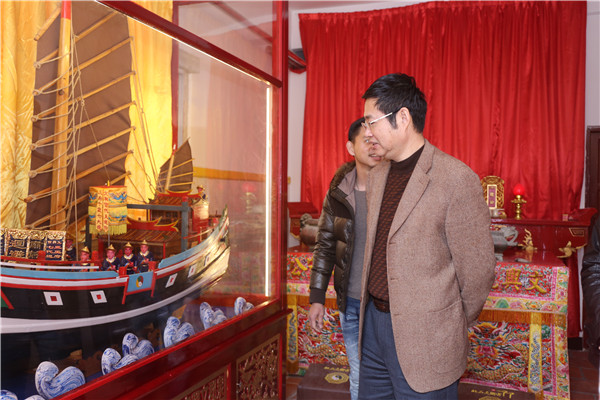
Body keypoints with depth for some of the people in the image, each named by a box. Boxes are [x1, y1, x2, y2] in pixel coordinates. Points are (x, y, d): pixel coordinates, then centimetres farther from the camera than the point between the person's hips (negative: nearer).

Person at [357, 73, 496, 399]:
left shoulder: (457, 179, -17)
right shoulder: (376, 176, 8)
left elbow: (477, 270, -12)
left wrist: (455, 327, 1)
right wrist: (375, 306, 14)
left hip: (424, 339, -7)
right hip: (373, 323, 7)